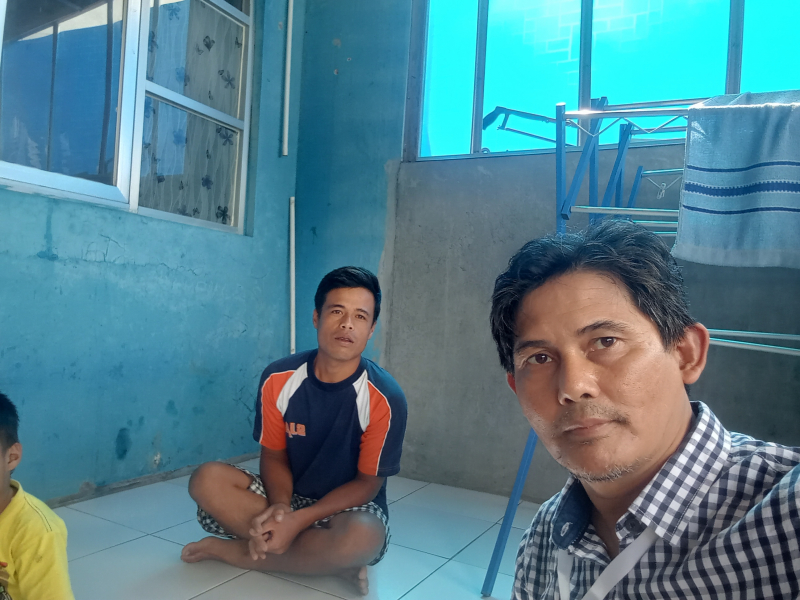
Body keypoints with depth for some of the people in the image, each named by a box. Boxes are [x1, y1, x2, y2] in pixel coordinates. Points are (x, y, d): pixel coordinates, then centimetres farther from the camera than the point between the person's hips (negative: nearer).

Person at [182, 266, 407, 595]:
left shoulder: (385, 398, -20)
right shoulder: (278, 379, -11)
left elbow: (368, 483, -14)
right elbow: (274, 457, -2)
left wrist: (299, 520, -25)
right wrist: (279, 507, -23)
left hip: (349, 508, -3)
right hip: (290, 500, 3)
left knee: (362, 537, -38)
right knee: (207, 479, -20)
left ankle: (233, 550, -15)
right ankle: (332, 560, -20)